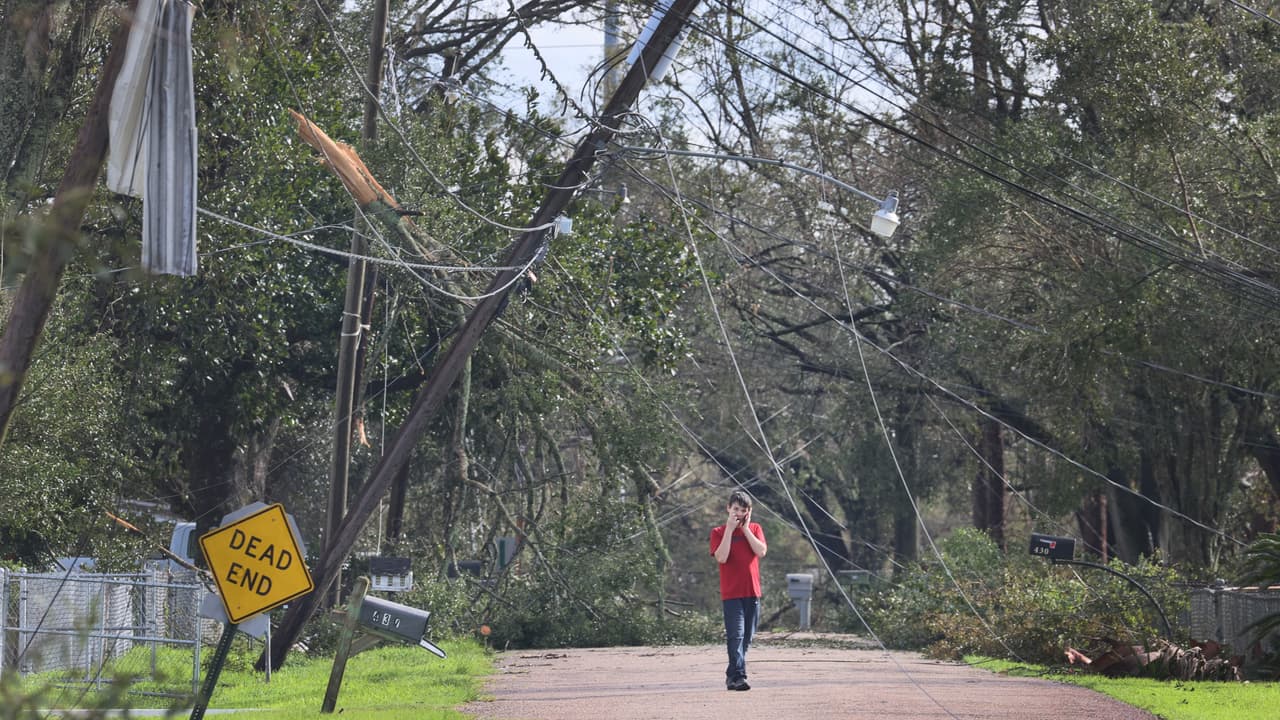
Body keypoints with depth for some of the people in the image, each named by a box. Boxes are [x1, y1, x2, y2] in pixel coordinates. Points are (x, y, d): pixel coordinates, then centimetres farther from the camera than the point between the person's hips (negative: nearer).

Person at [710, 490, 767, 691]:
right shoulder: (719, 532, 1)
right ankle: (738, 676, -21)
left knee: (746, 637, 9)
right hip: (731, 593, -4)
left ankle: (732, 674, 21)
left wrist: (745, 528, -6)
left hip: (752, 592, 4)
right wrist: (730, 529, -13)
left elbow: (761, 551, -7)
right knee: (736, 635, -15)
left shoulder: (755, 529, 10)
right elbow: (721, 557, -15)